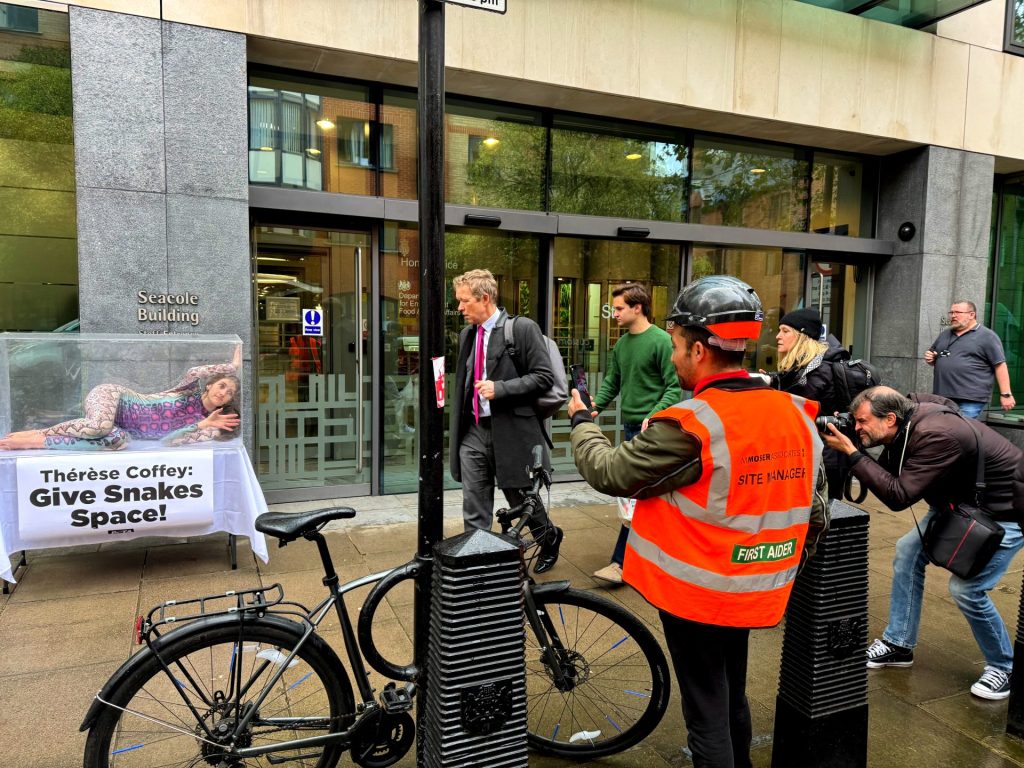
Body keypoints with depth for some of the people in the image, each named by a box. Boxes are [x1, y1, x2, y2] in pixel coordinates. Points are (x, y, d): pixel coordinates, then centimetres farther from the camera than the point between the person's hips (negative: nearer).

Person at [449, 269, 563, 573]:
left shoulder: (522, 328, -10)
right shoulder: (467, 334, 10)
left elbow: (544, 376, -13)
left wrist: (500, 388, -22)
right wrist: (458, 429, 18)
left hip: (511, 432, -5)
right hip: (474, 433, 5)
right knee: (474, 512, 6)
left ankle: (550, 538, 41)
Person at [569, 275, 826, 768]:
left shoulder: (690, 425, -25)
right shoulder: (795, 414, -3)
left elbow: (610, 472, -16)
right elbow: (810, 506, 7)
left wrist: (581, 422, 2)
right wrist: (780, 567, 21)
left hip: (696, 592, -7)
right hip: (754, 591, 7)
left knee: (707, 714, 10)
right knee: (732, 699, 26)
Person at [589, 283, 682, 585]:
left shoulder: (661, 341, -11)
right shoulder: (622, 343, 11)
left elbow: (674, 386, -12)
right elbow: (612, 382, 15)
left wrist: (654, 416, -23)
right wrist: (595, 405, -1)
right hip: (630, 425, 7)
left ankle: (621, 561, -2)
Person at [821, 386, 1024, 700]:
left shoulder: (936, 436, -36)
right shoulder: (908, 424, -10)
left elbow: (898, 496, -37)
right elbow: (886, 476, -4)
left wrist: (851, 452, -36)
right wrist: (850, 445, -18)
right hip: (960, 501, 9)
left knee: (966, 587, -13)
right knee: (908, 550, 3)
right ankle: (899, 644, 16)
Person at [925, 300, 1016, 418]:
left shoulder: (987, 336, 0)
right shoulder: (944, 335, 18)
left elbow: (1000, 366, -3)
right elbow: (934, 358, 30)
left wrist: (1005, 394, -8)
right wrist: (930, 358, 5)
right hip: (942, 397, 6)